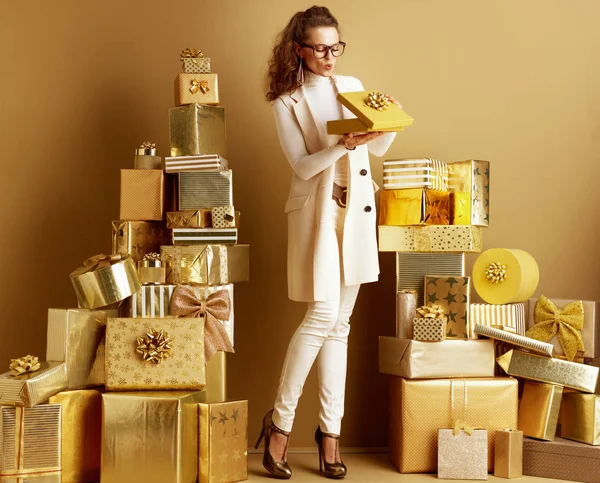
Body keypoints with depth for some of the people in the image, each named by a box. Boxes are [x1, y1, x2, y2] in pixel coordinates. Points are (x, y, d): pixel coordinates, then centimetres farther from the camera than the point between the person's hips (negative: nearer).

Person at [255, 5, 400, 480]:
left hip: (357, 208, 5)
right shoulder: (287, 102, -2)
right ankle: (280, 421, 0)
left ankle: (330, 429, 12)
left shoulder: (352, 87, 11)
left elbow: (378, 148, 15)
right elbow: (303, 165, -10)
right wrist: (344, 145, -23)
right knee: (323, 314, -14)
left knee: (340, 321, 6)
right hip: (316, 209, -4)